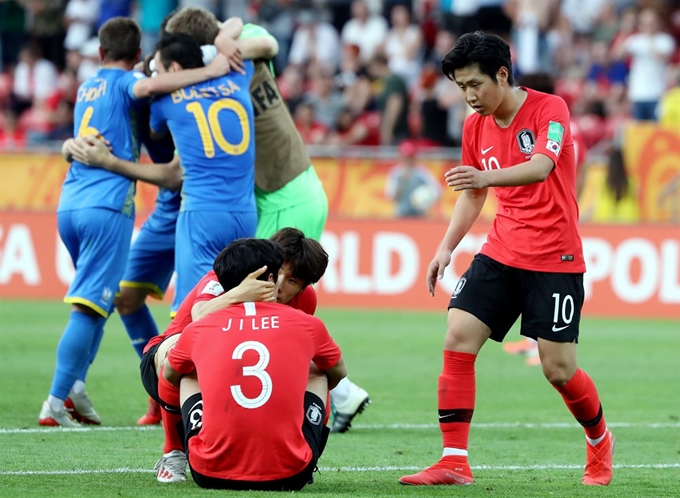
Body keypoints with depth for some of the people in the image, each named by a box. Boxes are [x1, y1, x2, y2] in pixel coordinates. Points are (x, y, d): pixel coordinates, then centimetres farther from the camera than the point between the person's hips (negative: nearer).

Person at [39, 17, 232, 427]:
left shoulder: (87, 87, 23)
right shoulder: (125, 82, 2)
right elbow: (145, 87, -22)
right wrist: (209, 72, -19)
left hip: (69, 204, 7)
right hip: (107, 205, -7)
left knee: (98, 299, 19)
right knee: (88, 307, -9)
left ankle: (75, 383, 7)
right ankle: (56, 402, -15)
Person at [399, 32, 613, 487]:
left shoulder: (550, 109, -12)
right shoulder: (476, 126, 7)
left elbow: (540, 167, -31)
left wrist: (487, 177, -49)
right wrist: (447, 247, 8)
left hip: (555, 260, -5)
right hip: (500, 254, 6)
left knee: (559, 369, -3)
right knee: (458, 338, -13)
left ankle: (600, 442, 28)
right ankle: (454, 462, -11)